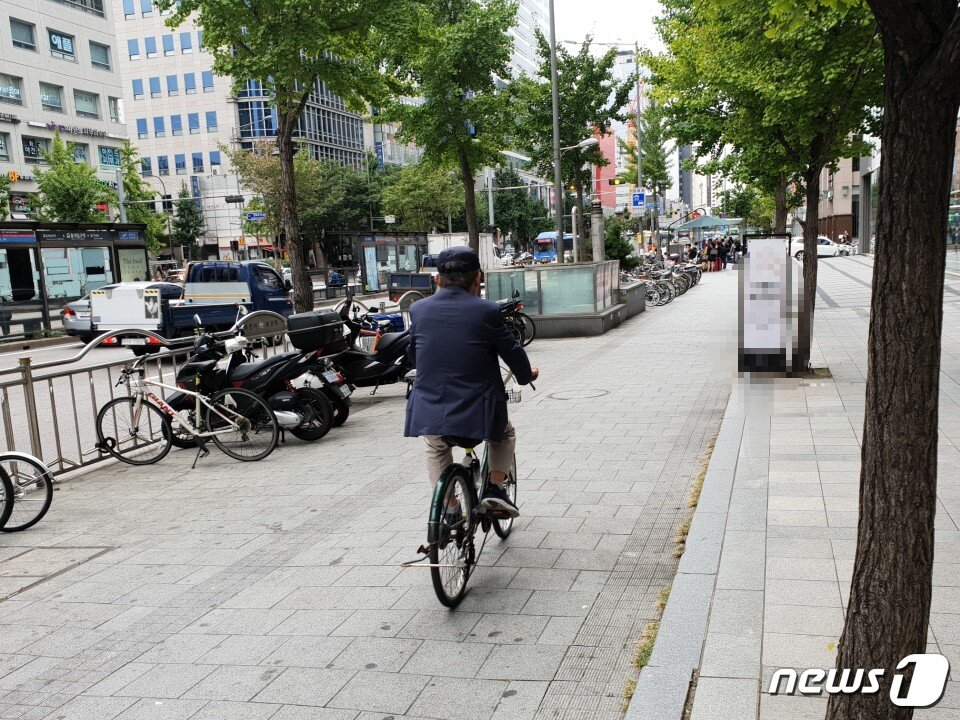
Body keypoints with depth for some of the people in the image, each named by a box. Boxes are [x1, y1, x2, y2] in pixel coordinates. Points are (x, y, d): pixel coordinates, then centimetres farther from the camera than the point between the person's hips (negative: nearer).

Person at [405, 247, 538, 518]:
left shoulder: (418, 309, 2)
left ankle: (448, 506, 26)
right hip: (477, 413, -2)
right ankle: (495, 488, 14)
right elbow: (512, 351, 3)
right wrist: (527, 374, 25)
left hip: (428, 412, 3)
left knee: (437, 448, 34)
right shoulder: (487, 311, -8)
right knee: (505, 435, 30)